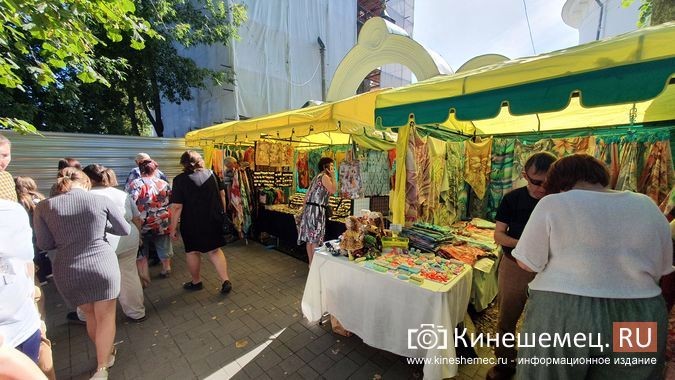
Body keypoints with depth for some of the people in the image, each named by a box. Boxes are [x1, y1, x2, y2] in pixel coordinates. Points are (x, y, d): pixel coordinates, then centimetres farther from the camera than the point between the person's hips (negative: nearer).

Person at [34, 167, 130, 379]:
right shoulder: (101, 200, -6)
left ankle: (105, 353, 43)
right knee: (105, 316, 13)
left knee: (90, 315, 23)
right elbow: (125, 230, 1)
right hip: (102, 265, -3)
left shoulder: (44, 206, -2)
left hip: (67, 271, 3)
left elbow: (44, 244, 4)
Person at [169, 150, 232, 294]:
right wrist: (222, 212, 19)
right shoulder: (212, 174, -2)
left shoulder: (180, 180, -13)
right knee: (215, 250, 13)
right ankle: (226, 281, 6)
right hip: (214, 220, 3)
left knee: (192, 252, 17)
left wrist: (173, 227, -6)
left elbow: (176, 207, -15)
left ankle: (196, 282, 33)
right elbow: (222, 194, 7)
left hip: (192, 223, -3)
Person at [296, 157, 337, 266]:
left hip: (310, 208, 9)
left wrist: (305, 209, 23)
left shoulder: (317, 177, 20)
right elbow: (333, 190, -19)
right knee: (316, 239, -4)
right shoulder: (324, 176, -7)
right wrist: (333, 176, -7)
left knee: (310, 238, 11)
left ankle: (311, 263, 20)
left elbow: (306, 196, 20)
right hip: (317, 210, -9)